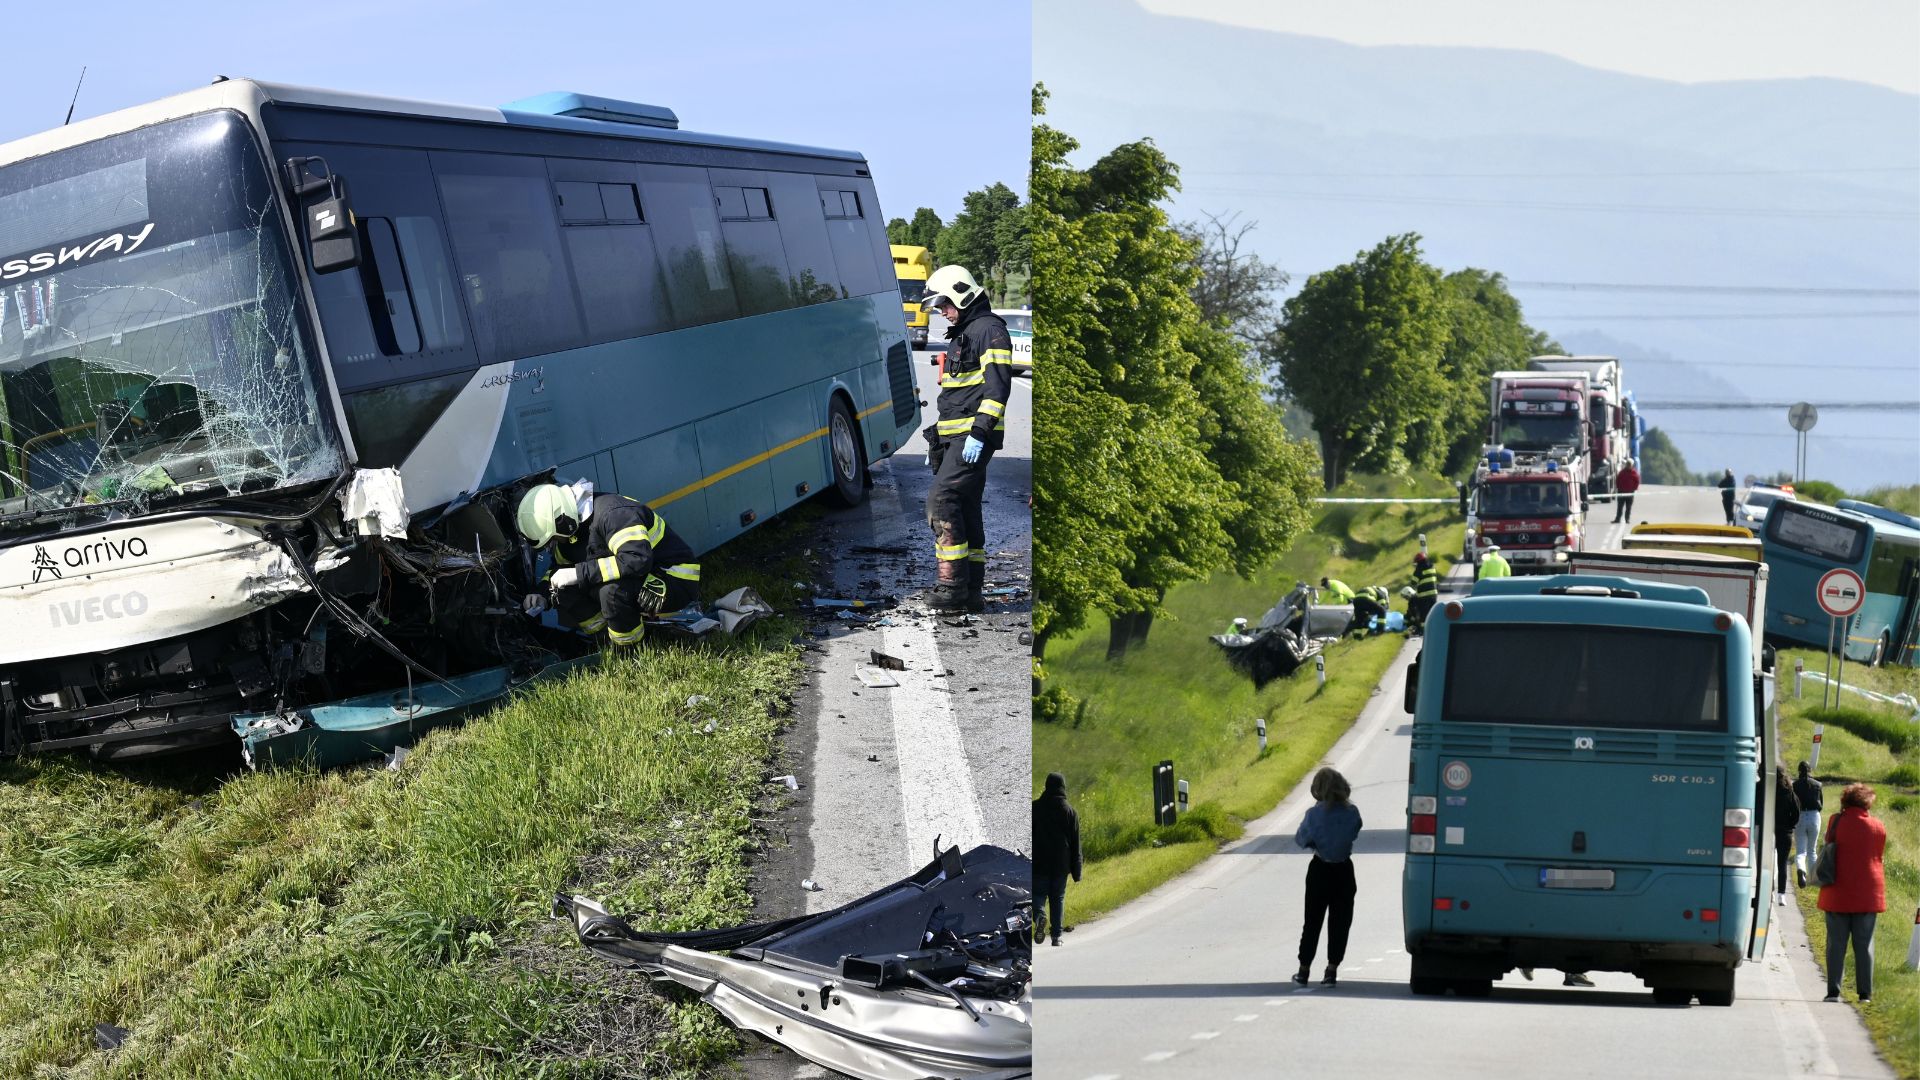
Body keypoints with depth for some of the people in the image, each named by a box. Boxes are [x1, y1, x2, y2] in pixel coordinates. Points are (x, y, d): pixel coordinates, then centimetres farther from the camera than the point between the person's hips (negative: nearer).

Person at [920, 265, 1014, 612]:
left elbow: (997, 387, -18)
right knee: (964, 510, 9)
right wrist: (937, 441, 29)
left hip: (974, 438, -10)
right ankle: (972, 591, 11)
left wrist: (979, 434, -24)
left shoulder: (989, 330, -9)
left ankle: (953, 584, -18)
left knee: (941, 500, -17)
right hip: (954, 437, 10)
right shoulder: (962, 334, 24)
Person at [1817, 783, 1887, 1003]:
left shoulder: (1836, 822, -6)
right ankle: (1865, 993, 4)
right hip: (1868, 894, 1)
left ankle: (1833, 991, -2)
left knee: (1836, 943, 3)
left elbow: (1829, 849, 3)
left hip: (1837, 893, -1)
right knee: (1864, 944, 6)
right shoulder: (1878, 827, -1)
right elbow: (1880, 858, 7)